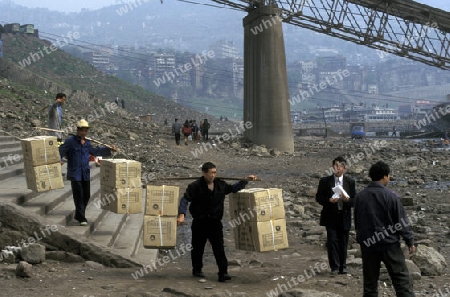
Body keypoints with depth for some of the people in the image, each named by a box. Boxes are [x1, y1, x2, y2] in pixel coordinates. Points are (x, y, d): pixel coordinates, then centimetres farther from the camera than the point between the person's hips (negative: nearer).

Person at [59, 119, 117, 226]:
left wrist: (109, 149, 28)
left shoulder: (87, 143, 12)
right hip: (75, 174, -6)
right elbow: (60, 151, -13)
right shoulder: (70, 141, -8)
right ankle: (82, 218, -4)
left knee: (86, 195, 10)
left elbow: (94, 151, 28)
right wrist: (60, 160, -33)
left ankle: (78, 215, 27)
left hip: (85, 173, 7)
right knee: (79, 195, -9)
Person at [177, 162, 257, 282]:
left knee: (219, 248, -7)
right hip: (199, 222, -2)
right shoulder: (195, 186, -12)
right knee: (198, 247, 11)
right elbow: (185, 199, -14)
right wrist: (182, 215, -26)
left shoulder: (220, 185, 3)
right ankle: (197, 270, 30)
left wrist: (246, 180, 14)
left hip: (215, 222, 2)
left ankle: (223, 273, -8)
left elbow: (233, 188, 21)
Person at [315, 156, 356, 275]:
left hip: (344, 217, 1)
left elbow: (354, 200, 4)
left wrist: (347, 199, -18)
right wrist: (329, 200, -16)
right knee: (332, 241, -6)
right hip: (331, 216, -1)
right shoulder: (325, 181, 2)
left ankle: (343, 266, 18)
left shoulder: (350, 182, 5)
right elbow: (318, 197, 2)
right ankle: (334, 267, 2)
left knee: (343, 243, 7)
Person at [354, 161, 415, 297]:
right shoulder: (390, 195, -11)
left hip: (368, 244, 4)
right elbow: (402, 222, -9)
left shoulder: (359, 196, 3)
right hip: (389, 244, -4)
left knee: (370, 280, 10)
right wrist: (410, 241, 0)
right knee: (401, 278, 1)